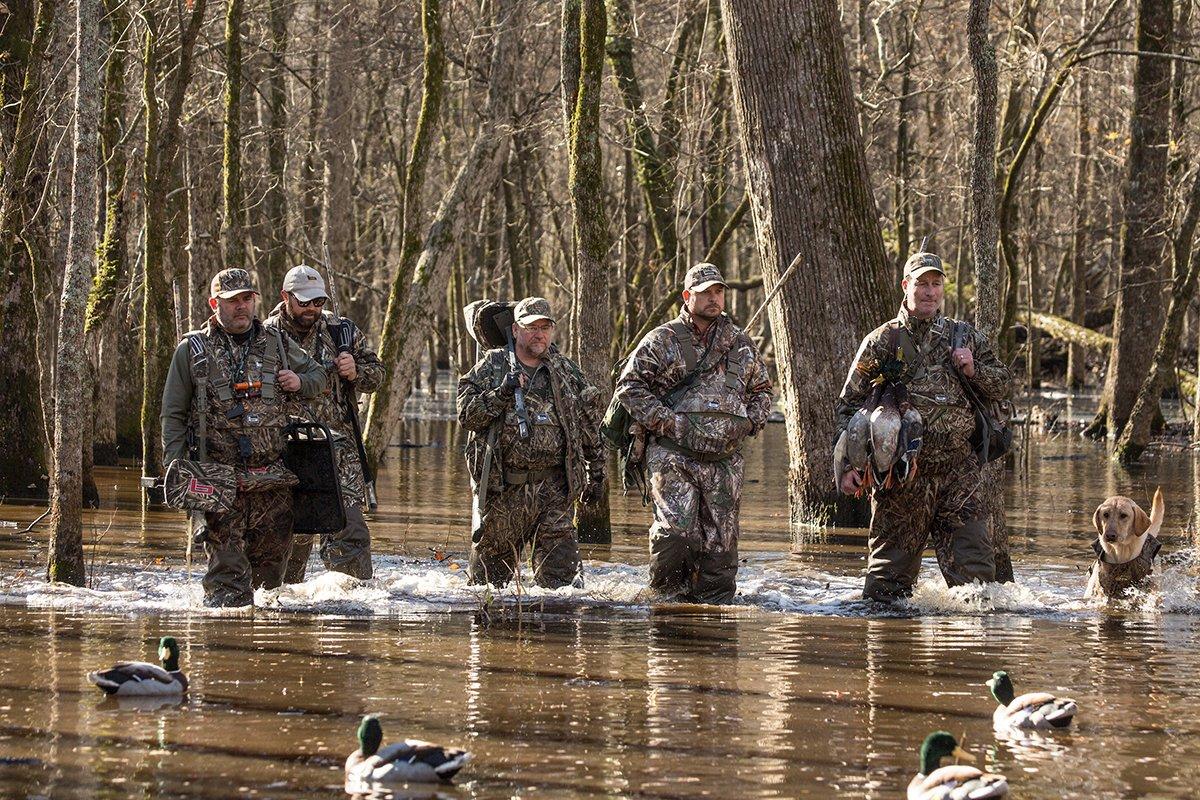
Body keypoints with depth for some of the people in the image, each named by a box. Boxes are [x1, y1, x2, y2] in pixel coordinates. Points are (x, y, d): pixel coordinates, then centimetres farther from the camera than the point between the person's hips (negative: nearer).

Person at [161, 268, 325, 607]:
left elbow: (317, 374, 28)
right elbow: (173, 414, 7)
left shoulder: (277, 344, 12)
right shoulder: (192, 350, 5)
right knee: (226, 565, -9)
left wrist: (299, 382, 3)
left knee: (270, 566, 4)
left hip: (273, 479, 3)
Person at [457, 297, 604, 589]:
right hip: (502, 488, -1)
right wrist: (501, 394, -16)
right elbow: (466, 414, -4)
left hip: (553, 487, 1)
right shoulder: (491, 367, 6)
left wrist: (595, 475, 17)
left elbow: (590, 428, 18)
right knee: (490, 567, 6)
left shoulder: (567, 372, 13)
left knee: (561, 572, -8)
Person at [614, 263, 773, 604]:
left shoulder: (740, 343, 16)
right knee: (676, 531, -17)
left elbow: (762, 388, 28)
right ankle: (667, 596, 1)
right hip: (673, 455, -4)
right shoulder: (662, 341, 2)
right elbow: (629, 386, -1)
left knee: (721, 540, 3)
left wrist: (751, 422, 9)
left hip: (724, 459, 4)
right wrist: (664, 421, -11)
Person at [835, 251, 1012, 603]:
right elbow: (849, 405, 4)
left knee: (974, 566, -3)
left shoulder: (965, 336, 13)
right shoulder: (882, 341, 5)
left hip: (958, 471, 2)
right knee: (891, 565, 2)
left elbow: (1001, 385, 18)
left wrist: (973, 370, -4)